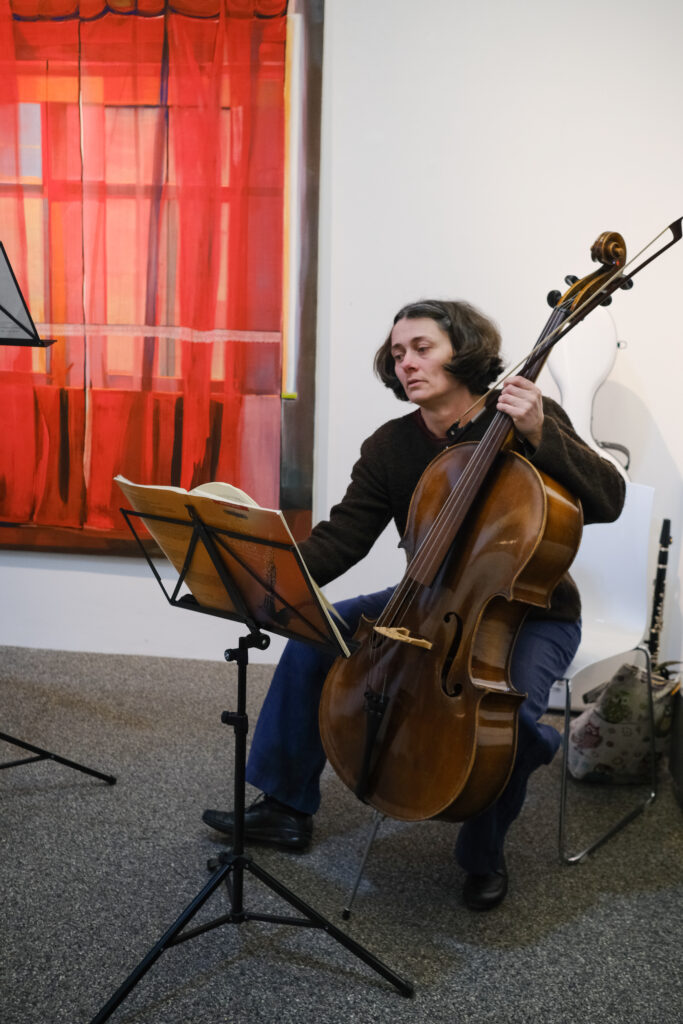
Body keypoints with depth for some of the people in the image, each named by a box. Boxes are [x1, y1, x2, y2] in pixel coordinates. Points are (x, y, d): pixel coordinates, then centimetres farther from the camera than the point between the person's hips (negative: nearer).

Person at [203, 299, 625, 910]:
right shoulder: (390, 447, -3)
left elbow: (608, 502, -21)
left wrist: (541, 437, -36)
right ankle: (286, 808, 6)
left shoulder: (525, 420, -14)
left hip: (532, 615, -4)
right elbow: (342, 538, -10)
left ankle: (485, 855, -1)